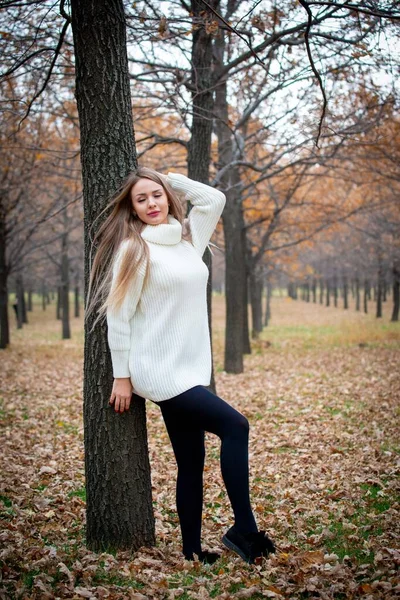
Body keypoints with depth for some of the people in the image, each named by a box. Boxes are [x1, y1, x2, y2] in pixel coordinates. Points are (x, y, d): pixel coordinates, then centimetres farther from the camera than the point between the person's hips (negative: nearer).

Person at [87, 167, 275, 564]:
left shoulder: (188, 238, 13)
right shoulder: (134, 248, -6)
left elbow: (213, 198, 21)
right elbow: (118, 315, -8)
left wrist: (171, 180, 16)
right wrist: (122, 377, -9)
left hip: (191, 369, 7)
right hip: (159, 371, -7)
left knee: (191, 463, 7)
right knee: (234, 426, -16)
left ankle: (192, 551, 14)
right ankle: (244, 529, -9)